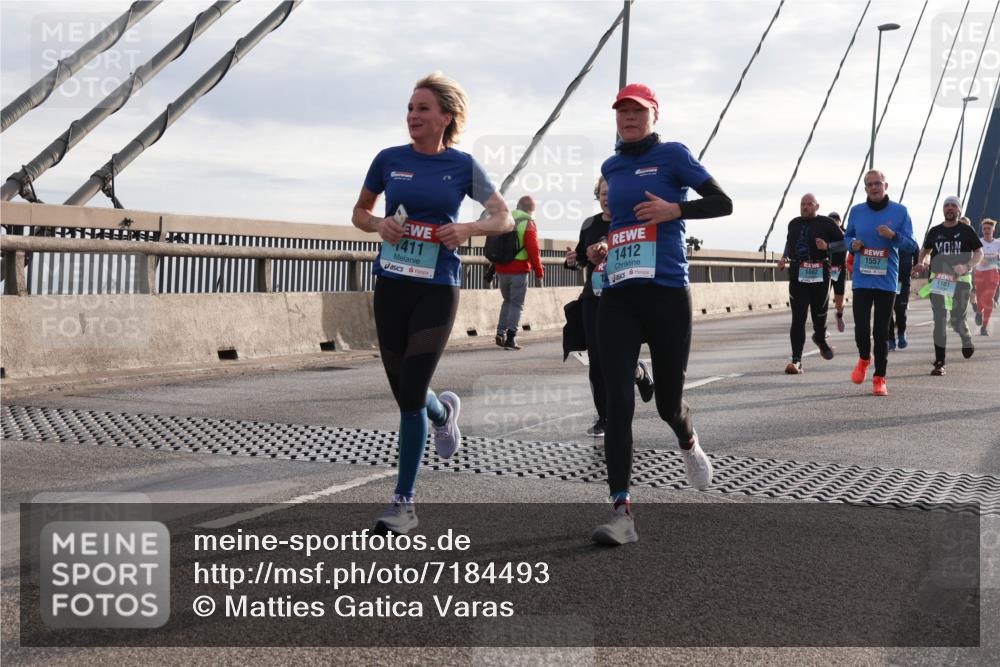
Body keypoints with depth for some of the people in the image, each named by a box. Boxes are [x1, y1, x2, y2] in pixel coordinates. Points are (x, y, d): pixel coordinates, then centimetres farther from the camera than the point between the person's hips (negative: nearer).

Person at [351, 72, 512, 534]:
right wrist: (378, 224, -8)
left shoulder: (462, 166, 0)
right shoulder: (389, 159, 4)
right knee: (404, 394, 9)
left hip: (437, 288, -3)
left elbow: (504, 219, 3)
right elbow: (360, 212, 14)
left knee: (411, 396, -8)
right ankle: (444, 412, 46)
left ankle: (403, 503, 4)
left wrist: (468, 229, -16)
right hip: (391, 285, 3)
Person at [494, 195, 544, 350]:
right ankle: (510, 338, -6)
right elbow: (533, 251, -14)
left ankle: (501, 332, 8)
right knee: (517, 304, 2)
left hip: (501, 270, 5)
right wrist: (539, 273, -8)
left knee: (507, 301, 20)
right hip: (519, 271, -5)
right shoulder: (528, 224, -9)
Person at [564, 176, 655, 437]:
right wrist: (573, 261, -1)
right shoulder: (589, 224, 8)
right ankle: (603, 417, 11)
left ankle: (639, 371, 29)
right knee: (596, 359, -1)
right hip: (593, 299, 4)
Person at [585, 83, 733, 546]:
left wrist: (676, 209, -16)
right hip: (618, 296, 4)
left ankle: (688, 444, 44)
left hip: (667, 294, -3)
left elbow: (723, 203, -1)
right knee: (618, 401, -10)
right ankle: (622, 512, -10)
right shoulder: (610, 167, 16)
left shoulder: (672, 155, 1)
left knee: (668, 400, 6)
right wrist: (604, 248, 12)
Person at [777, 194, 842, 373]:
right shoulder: (794, 224, 14)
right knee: (798, 318, -7)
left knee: (819, 314, 12)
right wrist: (784, 257, 14)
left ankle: (820, 338, 47)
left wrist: (827, 246, -15)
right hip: (797, 276, 2)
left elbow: (844, 243, 2)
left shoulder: (826, 223, 0)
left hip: (820, 276, -2)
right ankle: (796, 360, -10)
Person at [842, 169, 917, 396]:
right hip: (861, 280, 1)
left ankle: (879, 378, 12)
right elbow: (847, 236, 19)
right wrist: (852, 244, -4)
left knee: (881, 332, 1)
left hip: (887, 281, -1)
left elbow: (911, 246, 2)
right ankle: (864, 358, 25)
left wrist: (893, 236, -17)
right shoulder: (856, 211, 6)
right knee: (862, 328, -7)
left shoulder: (900, 211, 1)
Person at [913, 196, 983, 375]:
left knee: (956, 320, 3)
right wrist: (921, 263, 1)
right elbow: (925, 249, 22)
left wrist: (967, 267, -15)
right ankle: (939, 363, -3)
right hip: (938, 280, 2)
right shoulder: (934, 231, 8)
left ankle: (967, 340, 40)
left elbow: (979, 252, 3)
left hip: (961, 281, -1)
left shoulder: (966, 231, 1)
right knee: (939, 320, -5)